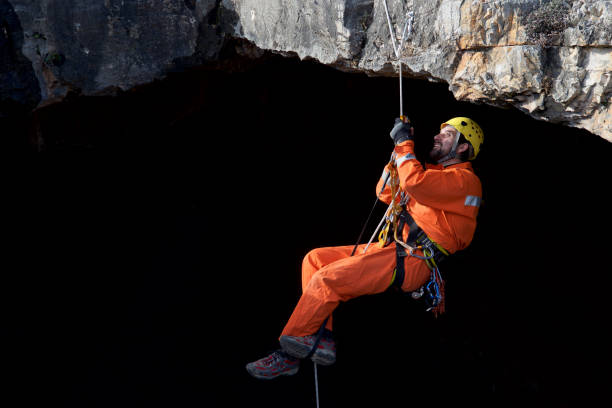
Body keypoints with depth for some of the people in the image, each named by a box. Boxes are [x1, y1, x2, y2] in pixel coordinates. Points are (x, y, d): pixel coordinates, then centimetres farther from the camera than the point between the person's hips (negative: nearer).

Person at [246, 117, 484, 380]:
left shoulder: (464, 180, -5)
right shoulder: (434, 173, 26)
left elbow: (414, 183, -23)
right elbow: (385, 193, 23)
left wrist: (405, 144, -9)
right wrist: (399, 150, 13)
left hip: (414, 263, -10)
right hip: (393, 249, 10)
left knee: (326, 279, -20)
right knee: (315, 259, 0)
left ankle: (288, 355, -9)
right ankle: (321, 338, -7)